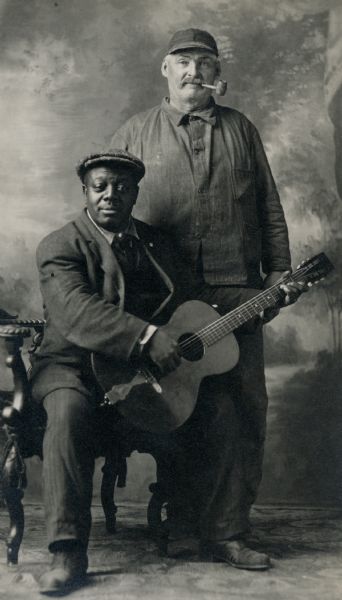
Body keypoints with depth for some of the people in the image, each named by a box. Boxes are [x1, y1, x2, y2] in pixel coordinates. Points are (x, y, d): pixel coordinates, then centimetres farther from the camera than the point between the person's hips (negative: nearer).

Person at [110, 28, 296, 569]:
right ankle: (180, 525, 16)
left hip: (237, 290, 2)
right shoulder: (134, 134, 13)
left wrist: (278, 271, 7)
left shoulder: (240, 129, 18)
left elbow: (270, 207, 16)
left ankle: (225, 531, 8)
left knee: (244, 406, -2)